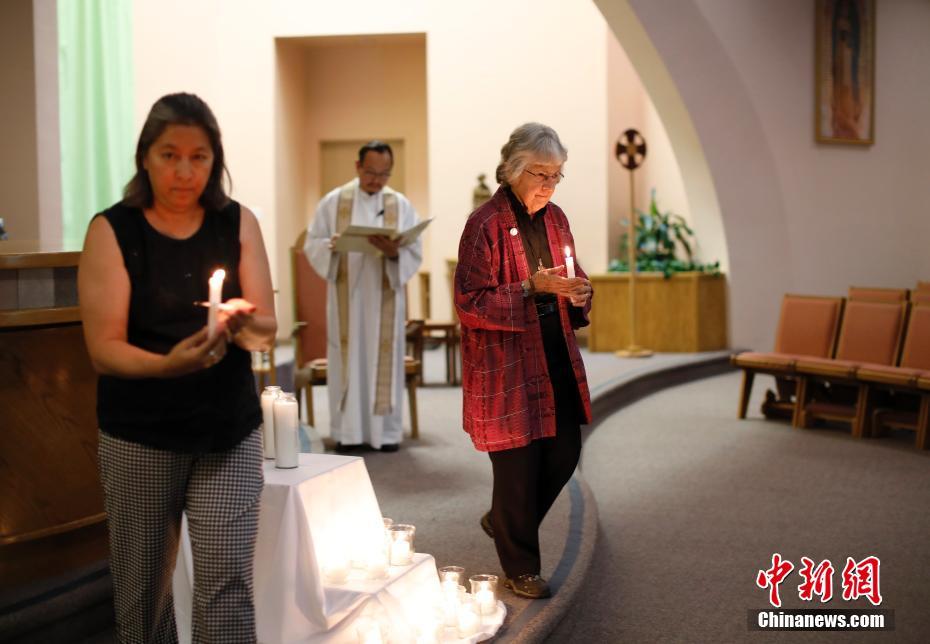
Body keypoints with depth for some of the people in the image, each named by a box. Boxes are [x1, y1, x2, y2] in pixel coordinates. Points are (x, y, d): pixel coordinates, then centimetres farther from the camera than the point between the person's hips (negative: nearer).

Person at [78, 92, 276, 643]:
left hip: (230, 432, 1)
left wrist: (246, 325, -24)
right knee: (142, 588, 9)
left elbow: (268, 330, -1)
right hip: (139, 437, -1)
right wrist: (167, 363, -31)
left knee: (227, 582, -7)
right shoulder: (113, 231, -6)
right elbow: (104, 348, -12)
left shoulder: (238, 224, 1)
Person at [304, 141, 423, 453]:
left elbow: (415, 254, -2)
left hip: (385, 299, 1)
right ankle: (348, 432, 9)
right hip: (347, 298, 0)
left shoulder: (401, 205, 3)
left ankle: (386, 431, 12)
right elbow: (312, 244, 1)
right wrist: (332, 245, -20)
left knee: (384, 361, 4)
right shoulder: (334, 201, 2)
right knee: (348, 361, 2)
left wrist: (394, 252, -22)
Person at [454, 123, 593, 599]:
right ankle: (520, 568, 21)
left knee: (565, 453, 11)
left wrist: (580, 293, -3)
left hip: (556, 358, 7)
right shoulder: (486, 224, -13)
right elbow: (469, 303, -15)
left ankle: (503, 521, 37)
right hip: (504, 366, -7)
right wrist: (530, 288, -24)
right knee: (518, 465, 1)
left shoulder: (555, 218, 9)